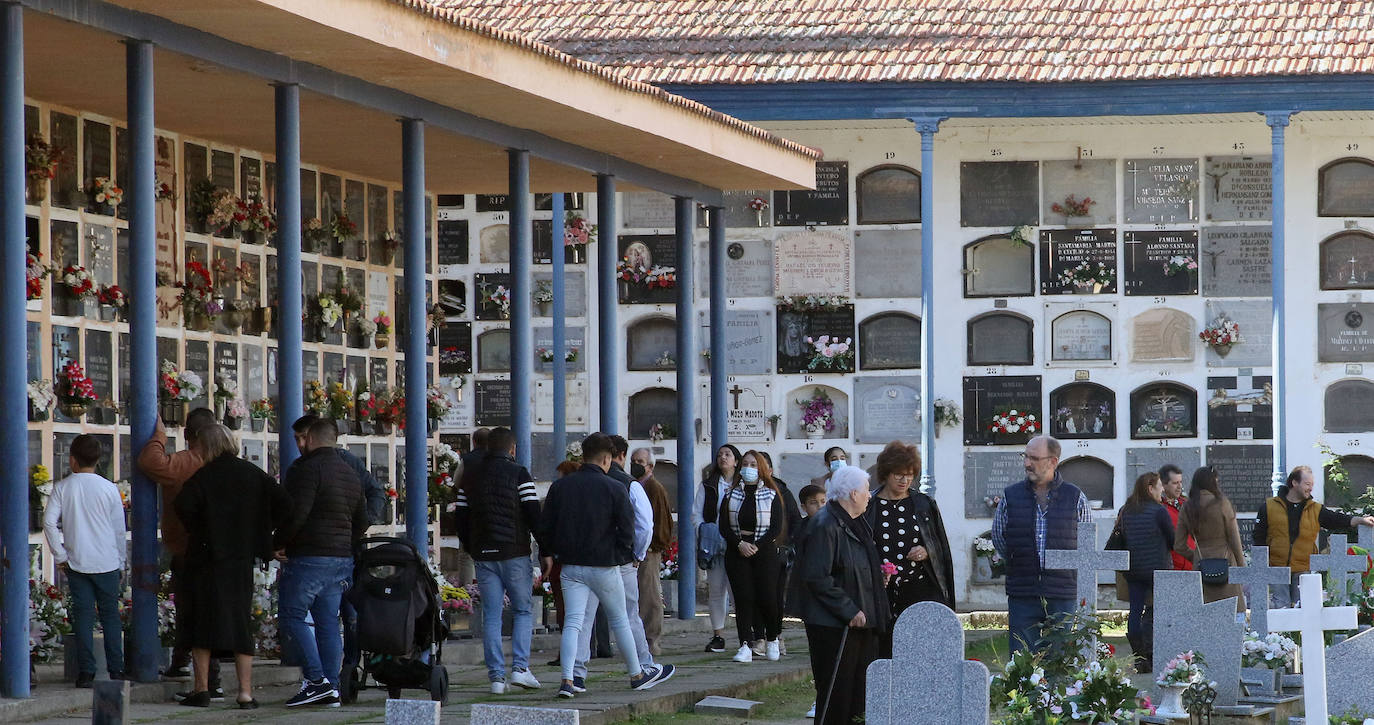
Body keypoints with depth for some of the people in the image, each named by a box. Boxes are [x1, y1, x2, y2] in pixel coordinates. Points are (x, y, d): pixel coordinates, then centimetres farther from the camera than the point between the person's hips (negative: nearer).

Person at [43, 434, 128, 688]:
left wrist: (59, 555, -2)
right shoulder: (108, 489, -1)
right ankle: (116, 669, 8)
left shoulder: (62, 487, -2)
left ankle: (86, 671, -1)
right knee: (110, 615, 8)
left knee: (83, 615, 3)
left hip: (76, 562, 0)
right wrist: (121, 563, 13)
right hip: (107, 563, 0)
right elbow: (120, 529, 3)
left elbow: (49, 522, -10)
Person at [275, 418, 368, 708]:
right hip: (342, 559, 8)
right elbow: (362, 521, 21)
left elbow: (297, 512, -20)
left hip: (309, 556, -8)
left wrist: (280, 544, -9)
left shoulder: (308, 469, -10)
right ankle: (331, 688, 4)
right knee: (328, 621, 8)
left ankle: (316, 679, -13)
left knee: (291, 615, -2)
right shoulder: (350, 473, 17)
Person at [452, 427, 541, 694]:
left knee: (491, 615, 5)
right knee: (523, 610, 7)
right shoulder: (520, 475, -4)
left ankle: (496, 675, 1)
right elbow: (534, 515, -9)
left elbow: (460, 517, 10)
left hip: (483, 554, 4)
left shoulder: (471, 478, 9)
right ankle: (520, 667, -7)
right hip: (514, 553, -3)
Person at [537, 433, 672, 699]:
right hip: (604, 566, -2)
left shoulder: (560, 486, 3)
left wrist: (549, 553, 17)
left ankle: (567, 680, -15)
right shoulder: (614, 488, -8)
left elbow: (545, 525, 4)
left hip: (571, 566, 2)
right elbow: (627, 529, -10)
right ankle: (637, 676, 24)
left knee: (572, 623, -1)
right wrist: (621, 554, 7)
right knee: (620, 621, 13)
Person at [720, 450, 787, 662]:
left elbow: (778, 527, -2)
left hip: (765, 552, -2)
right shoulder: (731, 495, 10)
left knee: (767, 597, -7)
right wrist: (739, 544, -12)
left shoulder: (771, 495, 4)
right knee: (743, 598, -7)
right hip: (737, 553, 2)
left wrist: (757, 546, -13)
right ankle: (745, 646, -10)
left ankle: (772, 640, 16)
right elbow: (724, 527, 5)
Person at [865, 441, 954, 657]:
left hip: (923, 591, 1)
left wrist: (927, 553, -6)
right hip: (883, 596, 0)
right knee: (885, 657, -2)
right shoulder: (869, 508, 5)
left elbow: (942, 549, 15)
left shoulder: (925, 505, 10)